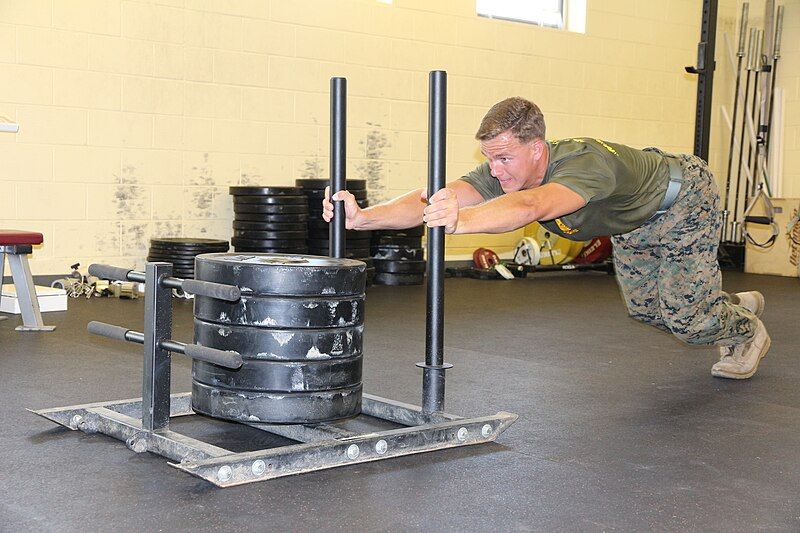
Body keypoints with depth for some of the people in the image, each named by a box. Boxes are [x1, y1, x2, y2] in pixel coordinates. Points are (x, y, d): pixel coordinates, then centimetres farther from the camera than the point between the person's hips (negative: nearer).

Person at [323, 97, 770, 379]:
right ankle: (738, 305, 49)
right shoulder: (504, 174, -29)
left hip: (684, 198, -7)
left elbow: (531, 207, -69)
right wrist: (362, 217, -59)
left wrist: (461, 219, -87)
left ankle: (748, 332, 31)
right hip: (632, 221, 7)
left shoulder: (586, 162, -48)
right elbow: (434, 199, -43)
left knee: (685, 316, -6)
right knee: (646, 310, 19)